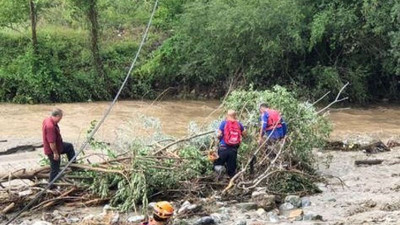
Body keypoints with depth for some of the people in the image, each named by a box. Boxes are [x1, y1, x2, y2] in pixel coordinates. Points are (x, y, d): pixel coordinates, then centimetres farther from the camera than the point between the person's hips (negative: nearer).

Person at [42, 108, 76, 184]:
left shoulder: (47, 120, -3)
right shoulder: (50, 126, -35)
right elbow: (51, 142, -33)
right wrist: (55, 153, -23)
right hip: (52, 150, -10)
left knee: (69, 146, 23)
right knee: (55, 168, 6)